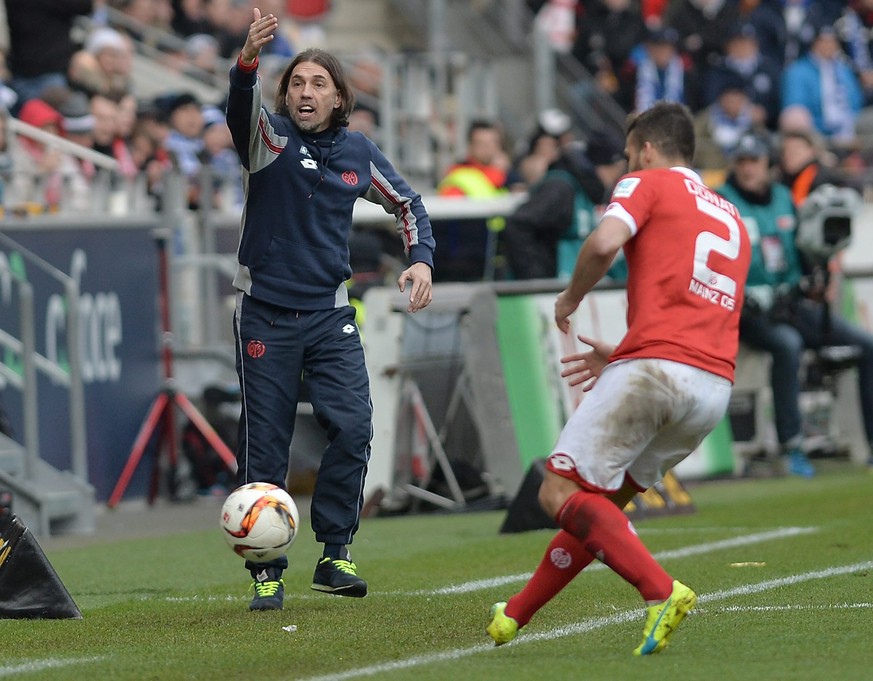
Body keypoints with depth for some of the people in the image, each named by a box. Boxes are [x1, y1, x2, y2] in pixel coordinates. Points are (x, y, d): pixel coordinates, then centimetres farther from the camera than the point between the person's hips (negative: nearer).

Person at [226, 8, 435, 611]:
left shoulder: (359, 154, 5)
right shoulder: (270, 138, -5)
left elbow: (408, 204, 21)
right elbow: (242, 107, -29)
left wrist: (421, 260, 5)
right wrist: (248, 60, -50)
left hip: (331, 313, 2)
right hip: (265, 315, -2)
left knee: (353, 428, -13)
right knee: (264, 447, 0)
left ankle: (335, 557, -1)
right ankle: (266, 573, 10)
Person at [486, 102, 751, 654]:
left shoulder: (648, 184, 6)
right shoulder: (732, 220, 28)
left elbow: (605, 242, -14)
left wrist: (571, 298, 4)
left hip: (654, 371, -8)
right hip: (716, 386, 8)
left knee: (561, 493, -6)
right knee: (600, 499, 18)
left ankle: (662, 591, -23)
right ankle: (515, 616, 23)